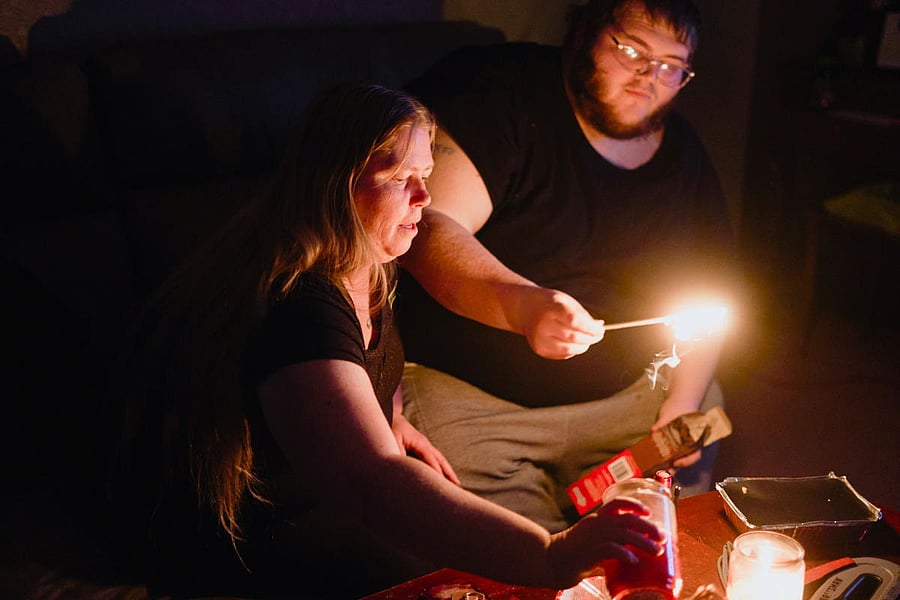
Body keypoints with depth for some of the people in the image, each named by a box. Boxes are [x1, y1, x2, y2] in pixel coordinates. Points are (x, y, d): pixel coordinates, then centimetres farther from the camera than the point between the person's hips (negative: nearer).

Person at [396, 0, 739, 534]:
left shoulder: (685, 155, 9)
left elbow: (707, 290, 14)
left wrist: (683, 403, 0)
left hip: (626, 392, 6)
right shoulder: (503, 96, -12)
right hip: (470, 397, -5)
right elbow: (429, 227, -25)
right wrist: (522, 305, -41)